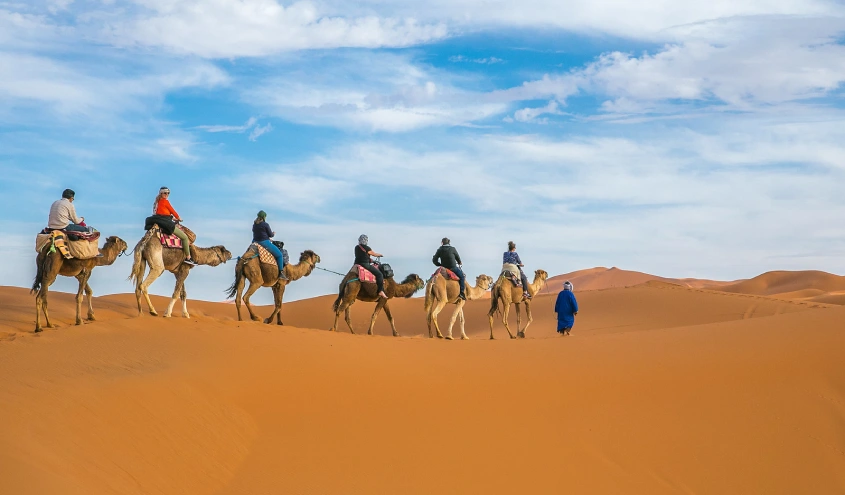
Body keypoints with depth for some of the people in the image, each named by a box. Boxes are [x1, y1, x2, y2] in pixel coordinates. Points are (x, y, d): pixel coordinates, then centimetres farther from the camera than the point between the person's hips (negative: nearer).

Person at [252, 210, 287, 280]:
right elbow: (271, 235, -6)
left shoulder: (254, 225, 9)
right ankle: (281, 273, -4)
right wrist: (273, 234, 17)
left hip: (256, 242, 7)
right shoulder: (265, 225, -12)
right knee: (279, 255, 2)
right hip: (265, 243, -7)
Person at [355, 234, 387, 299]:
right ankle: (381, 291, -14)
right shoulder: (366, 248, -8)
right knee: (379, 274, -7)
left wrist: (369, 259, 32)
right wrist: (380, 255, 25)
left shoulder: (356, 248, 14)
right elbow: (375, 254, 5)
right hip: (365, 264, -8)